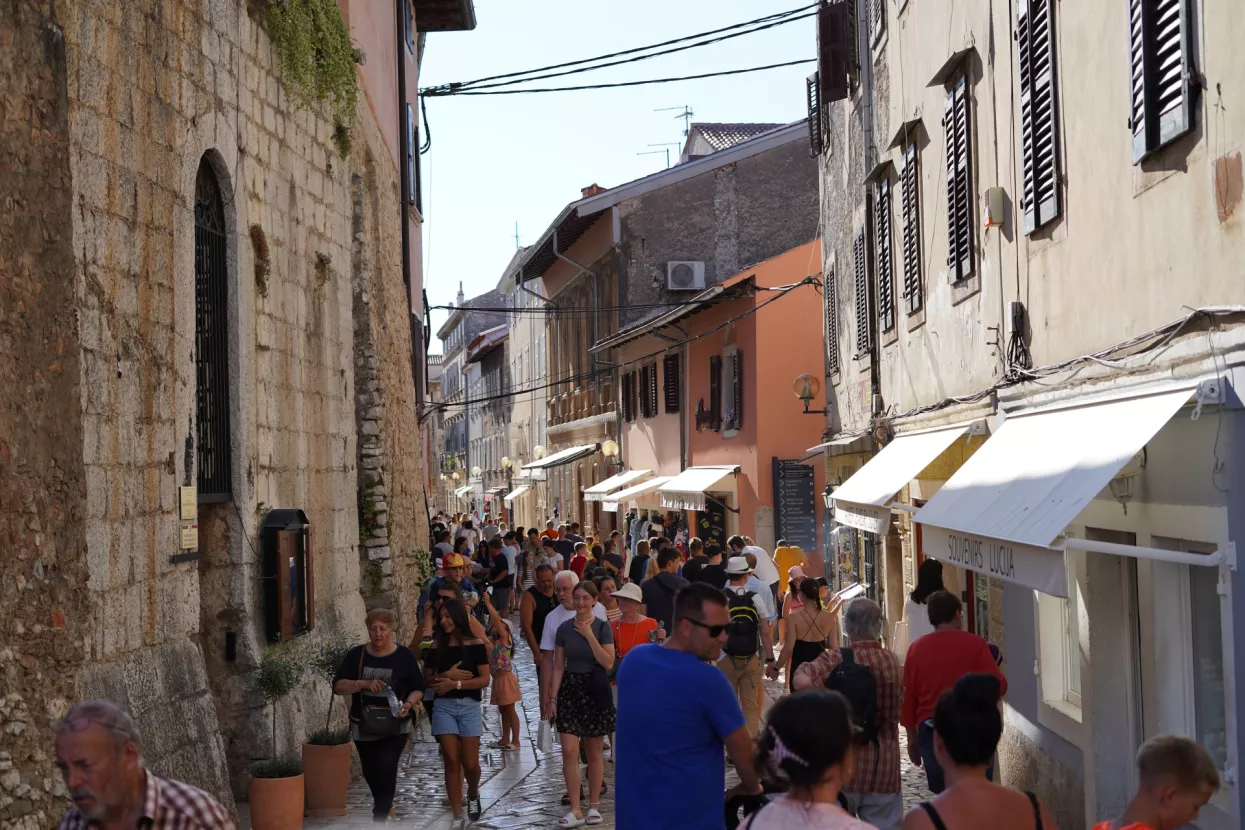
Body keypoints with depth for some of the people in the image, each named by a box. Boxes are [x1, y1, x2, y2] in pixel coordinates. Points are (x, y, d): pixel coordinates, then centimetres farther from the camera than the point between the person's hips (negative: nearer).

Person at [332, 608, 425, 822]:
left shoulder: (404, 656, -4)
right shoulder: (356, 655, -1)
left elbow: (418, 688, 1)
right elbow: (337, 686, -9)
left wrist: (409, 704, -20)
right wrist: (364, 684, -25)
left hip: (394, 727, -3)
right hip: (364, 726, 3)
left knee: (386, 770, -19)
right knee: (371, 773, 17)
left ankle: (379, 818, -14)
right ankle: (384, 807, 44)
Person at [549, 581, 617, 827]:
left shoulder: (603, 627, -2)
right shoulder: (564, 628, 3)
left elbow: (608, 663, -11)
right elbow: (558, 667, 6)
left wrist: (589, 635, -15)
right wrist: (552, 697, 0)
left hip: (595, 690, -1)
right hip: (570, 690, 1)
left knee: (594, 752, 7)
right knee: (569, 752, -8)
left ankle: (593, 806, 18)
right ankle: (575, 809, -2)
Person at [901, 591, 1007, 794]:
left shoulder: (916, 648, 2)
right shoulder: (974, 644, -6)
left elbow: (907, 697, 5)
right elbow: (998, 686, -10)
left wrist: (912, 739, 14)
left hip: (930, 732, 2)